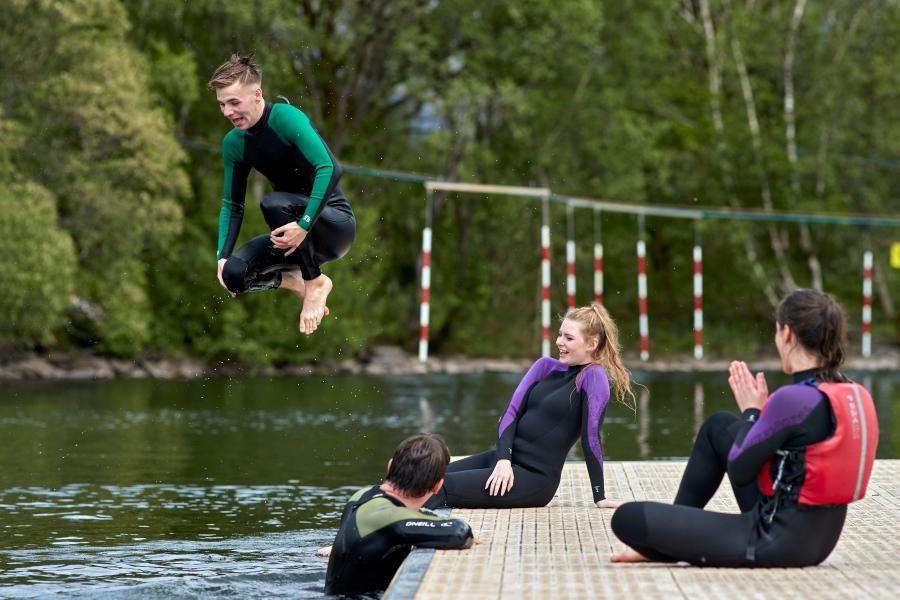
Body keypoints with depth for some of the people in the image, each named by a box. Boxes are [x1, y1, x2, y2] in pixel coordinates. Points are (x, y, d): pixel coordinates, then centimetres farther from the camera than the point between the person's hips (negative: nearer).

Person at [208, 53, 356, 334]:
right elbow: (232, 205, 7)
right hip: (295, 230, 6)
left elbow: (329, 169, -31)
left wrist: (304, 225, -37)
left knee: (274, 203, -35)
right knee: (232, 273, -19)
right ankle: (292, 279, 10)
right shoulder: (233, 143, 1)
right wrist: (222, 256, -6)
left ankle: (314, 282, -14)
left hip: (335, 220, -6)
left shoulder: (286, 118, -20)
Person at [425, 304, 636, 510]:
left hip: (536, 476, -8)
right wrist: (503, 458, -12)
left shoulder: (593, 376, -8)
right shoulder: (546, 366, 11)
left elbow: (591, 436, -12)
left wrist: (600, 497, -11)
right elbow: (512, 413, 4)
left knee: (443, 487, -25)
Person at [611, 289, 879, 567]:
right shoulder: (853, 395, 2)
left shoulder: (794, 399, -24)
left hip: (777, 541, -9)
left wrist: (751, 412, 1)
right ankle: (671, 536, 32)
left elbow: (738, 470, -13)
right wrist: (759, 409, 12)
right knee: (718, 426, 27)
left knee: (626, 517, -8)